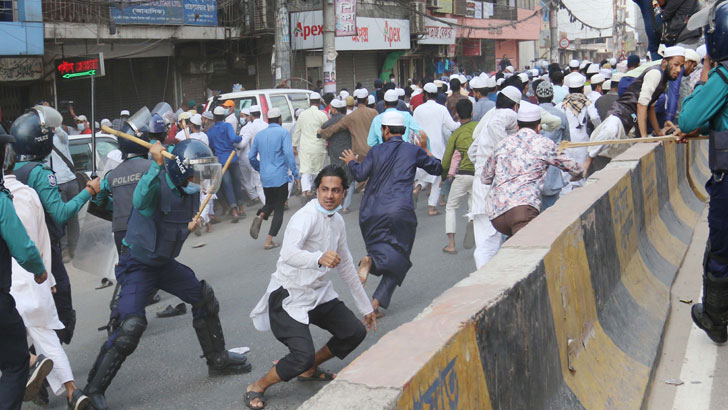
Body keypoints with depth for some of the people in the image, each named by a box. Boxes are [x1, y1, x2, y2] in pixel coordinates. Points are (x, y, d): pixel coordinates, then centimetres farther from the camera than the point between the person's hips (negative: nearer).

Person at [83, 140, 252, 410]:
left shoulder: (191, 191, -1)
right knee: (131, 324, -20)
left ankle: (217, 360, 34)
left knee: (205, 298, 14)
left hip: (164, 263, 8)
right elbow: (141, 201, -51)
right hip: (137, 263, -8)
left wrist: (191, 225, 2)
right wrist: (156, 165, -56)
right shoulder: (158, 184, -25)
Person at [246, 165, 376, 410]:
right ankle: (257, 388, 5)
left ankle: (310, 370, 26)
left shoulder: (337, 222, 6)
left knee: (355, 332, 3)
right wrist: (319, 258, -59)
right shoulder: (306, 216, -21)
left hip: (319, 292, 8)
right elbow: (289, 254, -39)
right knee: (303, 356, -21)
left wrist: (365, 307, 20)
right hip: (289, 296, -8)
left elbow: (346, 266, 17)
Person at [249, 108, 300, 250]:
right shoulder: (283, 133, -6)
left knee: (270, 203, 24)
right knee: (279, 209, 4)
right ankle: (269, 241, -2)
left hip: (265, 178, 5)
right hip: (280, 177, -5)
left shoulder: (260, 135, 10)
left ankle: (259, 217, -9)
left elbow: (251, 157, 13)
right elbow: (288, 153, -16)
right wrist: (295, 174, -12)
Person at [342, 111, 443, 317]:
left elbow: (359, 175, 5)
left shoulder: (376, 150, 4)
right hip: (400, 211, -1)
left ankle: (370, 259, -23)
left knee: (378, 245, 17)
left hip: (371, 212, 1)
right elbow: (437, 168, 17)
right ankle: (376, 302, -8)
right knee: (397, 259, 7)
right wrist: (425, 149, 29)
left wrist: (351, 162, 25)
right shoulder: (414, 151, 5)